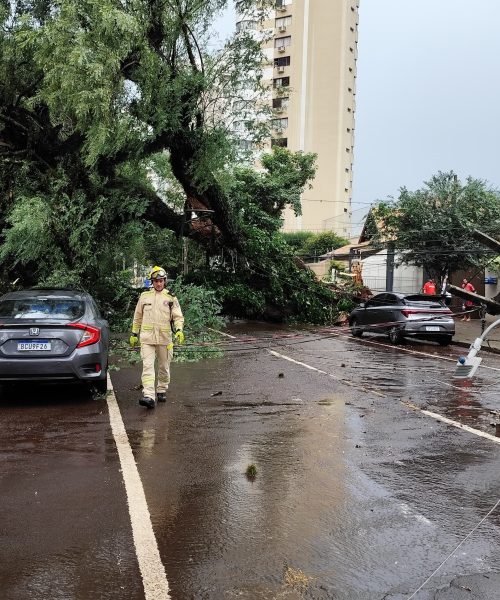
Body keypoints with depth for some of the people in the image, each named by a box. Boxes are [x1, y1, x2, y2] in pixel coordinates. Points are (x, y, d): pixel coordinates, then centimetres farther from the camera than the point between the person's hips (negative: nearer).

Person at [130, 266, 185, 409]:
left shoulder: (171, 298, 5)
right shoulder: (144, 296, 9)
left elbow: (178, 316, 1)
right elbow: (137, 317, 16)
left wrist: (179, 330, -17)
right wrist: (134, 334, 14)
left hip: (164, 338, 0)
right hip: (147, 338, 0)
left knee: (164, 367, 11)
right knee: (147, 366, -12)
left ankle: (161, 391, 30)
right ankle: (149, 396, -20)